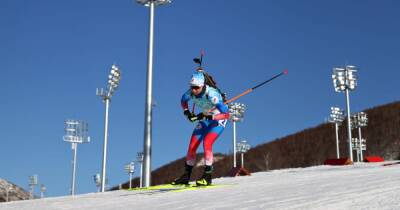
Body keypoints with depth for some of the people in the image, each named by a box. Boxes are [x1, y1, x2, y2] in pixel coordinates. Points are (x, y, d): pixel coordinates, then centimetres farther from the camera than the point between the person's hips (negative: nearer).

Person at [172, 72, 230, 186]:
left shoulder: (212, 94, -34)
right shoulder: (191, 93, -17)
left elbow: (226, 114, -34)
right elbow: (183, 100, 9)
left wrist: (207, 116, -38)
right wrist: (187, 112, -9)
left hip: (218, 119, -6)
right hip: (205, 119, 6)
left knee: (207, 143, -26)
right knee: (192, 146, -2)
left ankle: (207, 176, -18)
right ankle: (186, 176, 12)